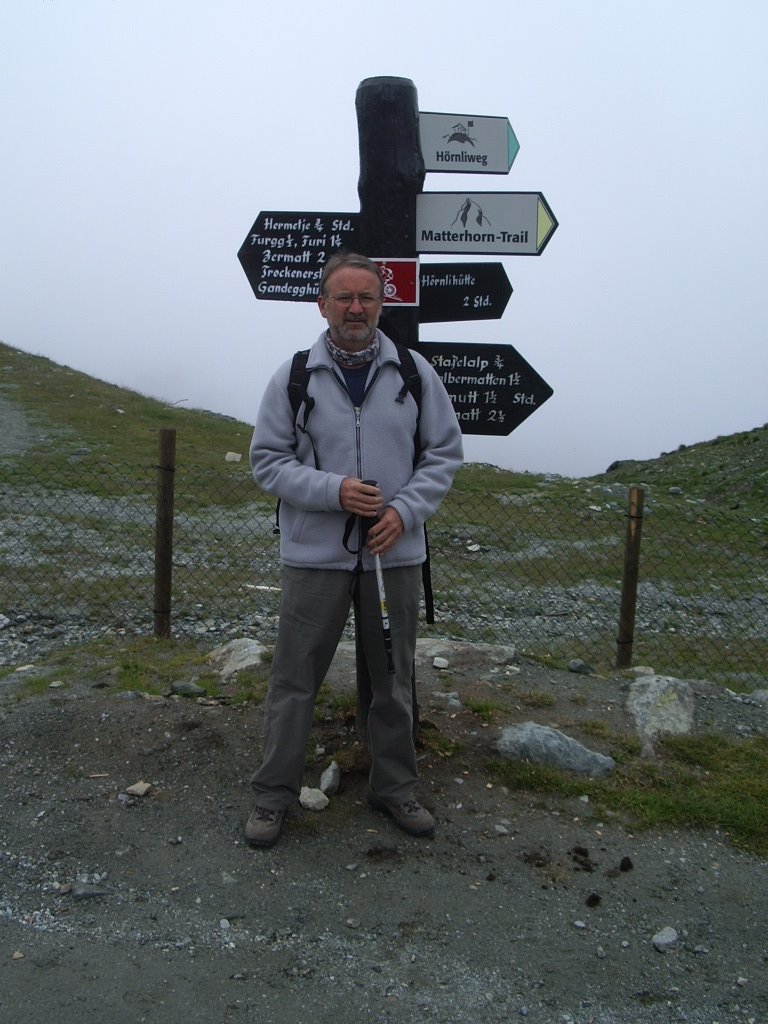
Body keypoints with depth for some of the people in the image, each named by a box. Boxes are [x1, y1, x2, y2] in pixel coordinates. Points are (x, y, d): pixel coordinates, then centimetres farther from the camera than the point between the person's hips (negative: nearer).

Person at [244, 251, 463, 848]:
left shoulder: (414, 372, 3)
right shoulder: (293, 378, 0)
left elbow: (445, 453, 5)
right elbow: (267, 460, -1)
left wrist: (405, 511, -10)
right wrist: (333, 490, -17)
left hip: (395, 553, 2)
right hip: (315, 553, -1)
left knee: (394, 679, 14)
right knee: (294, 680, 6)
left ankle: (394, 788, 32)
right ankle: (273, 795, 23)